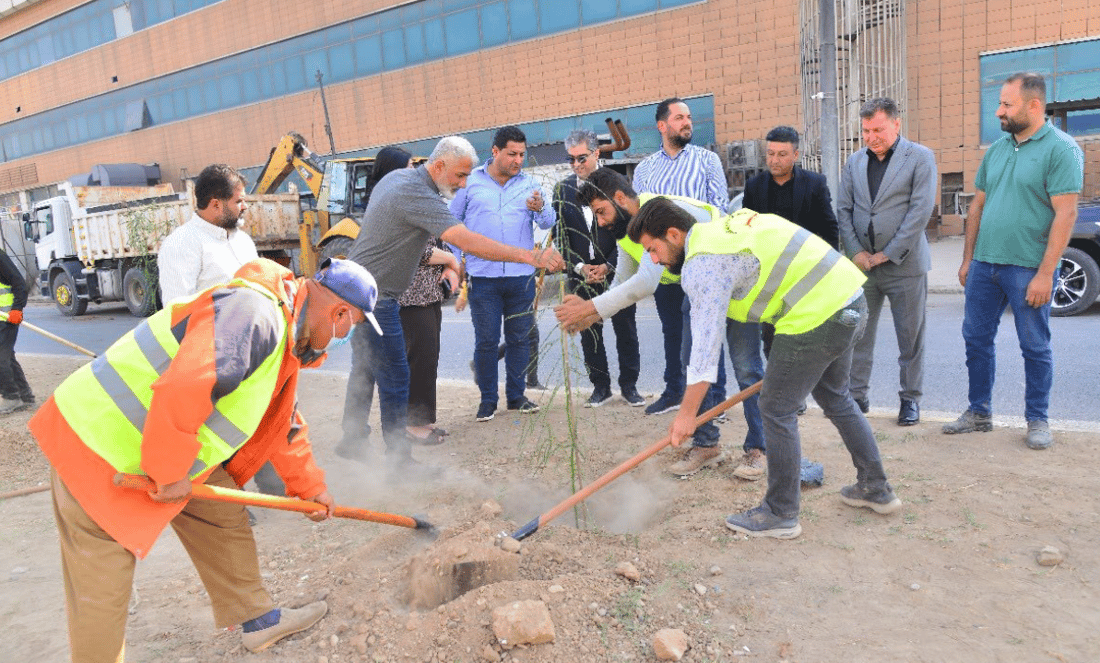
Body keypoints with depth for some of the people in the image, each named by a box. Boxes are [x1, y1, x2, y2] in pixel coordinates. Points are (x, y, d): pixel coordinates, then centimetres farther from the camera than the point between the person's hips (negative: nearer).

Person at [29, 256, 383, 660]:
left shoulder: (285, 333, 9)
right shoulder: (254, 312, -27)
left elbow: (282, 422, 20)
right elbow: (183, 389, -39)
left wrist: (310, 485, 24)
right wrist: (171, 472, -24)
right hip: (99, 449, -10)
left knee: (224, 520, 15)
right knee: (101, 590, 3)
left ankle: (256, 619, 30)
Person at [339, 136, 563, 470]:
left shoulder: (397, 178, 9)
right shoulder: (416, 194, -23)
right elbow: (467, 241, -33)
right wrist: (531, 256, -37)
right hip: (375, 296, -11)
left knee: (364, 369, 20)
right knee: (394, 378, -4)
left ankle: (352, 439, 33)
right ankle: (399, 460, 6)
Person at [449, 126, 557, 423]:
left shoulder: (529, 183, 7)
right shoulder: (471, 181, 4)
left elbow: (547, 223, -3)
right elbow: (453, 221, 10)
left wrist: (540, 208, -25)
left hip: (522, 277, 2)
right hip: (482, 277, -2)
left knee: (519, 338, 8)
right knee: (486, 340, 2)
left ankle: (516, 395, 22)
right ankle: (488, 399, 15)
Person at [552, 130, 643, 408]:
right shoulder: (563, 190, 5)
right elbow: (560, 234, 3)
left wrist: (608, 265, -11)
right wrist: (580, 267, -8)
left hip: (616, 271, -2)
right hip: (581, 274, 2)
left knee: (626, 331, 5)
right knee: (589, 334, 7)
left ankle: (629, 385, 19)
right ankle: (601, 386, 20)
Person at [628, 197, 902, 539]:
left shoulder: (702, 264, -14)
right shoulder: (723, 226, 15)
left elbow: (706, 342, -16)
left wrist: (687, 414, -10)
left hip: (817, 316, -10)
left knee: (777, 409, 2)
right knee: (835, 397, 25)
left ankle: (780, 514, 14)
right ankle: (876, 488, 38)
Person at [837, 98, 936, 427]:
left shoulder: (920, 157, -3)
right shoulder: (855, 162, 10)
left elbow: (921, 210, -10)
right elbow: (843, 210, 7)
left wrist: (888, 253, -13)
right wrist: (856, 252, -5)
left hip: (904, 264, -3)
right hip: (862, 264, 4)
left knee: (910, 337, 6)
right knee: (857, 334, 7)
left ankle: (910, 398, 20)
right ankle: (857, 395, 19)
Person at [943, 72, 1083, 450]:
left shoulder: (1061, 149, -9)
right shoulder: (997, 148, 11)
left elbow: (1065, 214, -14)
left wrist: (1045, 274, -19)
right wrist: (968, 258, 11)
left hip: (1028, 268, -6)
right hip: (984, 263, 6)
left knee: (1035, 347, 5)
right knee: (976, 339, 11)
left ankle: (1037, 420, 20)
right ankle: (979, 413, 24)